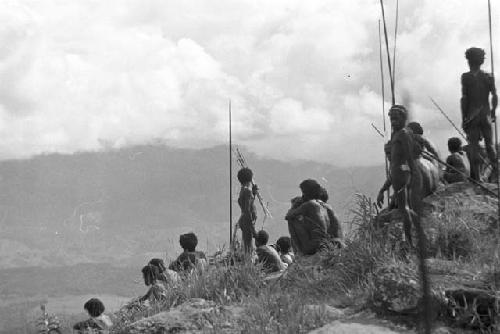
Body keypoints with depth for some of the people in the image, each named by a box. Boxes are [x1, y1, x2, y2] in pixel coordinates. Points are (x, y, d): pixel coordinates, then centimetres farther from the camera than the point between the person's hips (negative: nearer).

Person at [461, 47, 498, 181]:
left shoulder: (466, 77, -6)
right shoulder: (488, 77, 4)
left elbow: (464, 98, -8)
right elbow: (495, 96, -1)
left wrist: (463, 118, -4)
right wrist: (493, 111, 13)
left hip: (471, 115, -3)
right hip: (486, 114, 3)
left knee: (474, 146, 1)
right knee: (489, 144, 14)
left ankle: (476, 175, -2)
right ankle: (495, 169, 4)